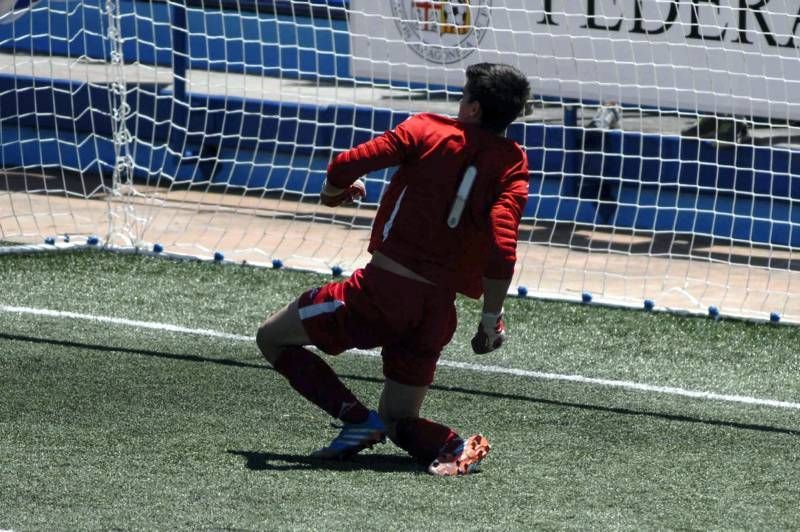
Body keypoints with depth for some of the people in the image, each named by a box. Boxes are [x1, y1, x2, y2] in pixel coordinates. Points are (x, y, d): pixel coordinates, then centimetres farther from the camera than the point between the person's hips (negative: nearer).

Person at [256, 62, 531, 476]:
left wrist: (333, 192, 15)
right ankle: (449, 445, -11)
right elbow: (502, 249, -10)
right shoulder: (512, 164, 1)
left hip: (382, 288, -4)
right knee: (397, 422, 22)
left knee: (271, 337, 15)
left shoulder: (426, 131, -3)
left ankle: (357, 418, -1)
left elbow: (345, 166, -7)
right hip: (439, 312, 4)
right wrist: (492, 318, -1)